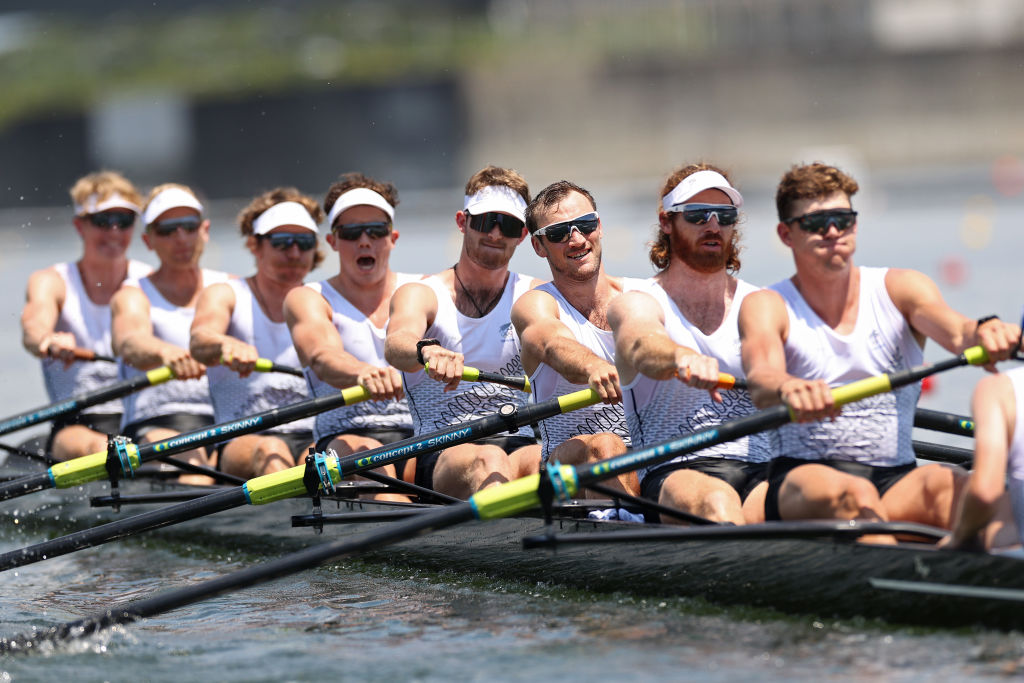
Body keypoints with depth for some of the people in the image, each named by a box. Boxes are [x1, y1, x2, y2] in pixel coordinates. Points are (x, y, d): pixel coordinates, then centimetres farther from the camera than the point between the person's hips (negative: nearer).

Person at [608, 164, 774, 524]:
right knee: (716, 502, -38)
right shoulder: (636, 305, 9)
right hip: (673, 472, -2)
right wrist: (683, 359, -43)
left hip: (760, 468, 2)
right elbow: (642, 346, -16)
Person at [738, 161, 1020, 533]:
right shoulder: (766, 307, 3)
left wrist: (984, 332, -38)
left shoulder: (899, 289, 10)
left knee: (947, 484, -32)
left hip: (897, 480, 1)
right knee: (852, 494, -36)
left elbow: (954, 330, -12)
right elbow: (761, 376, -19)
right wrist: (788, 389, -45)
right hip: (804, 474, -1)